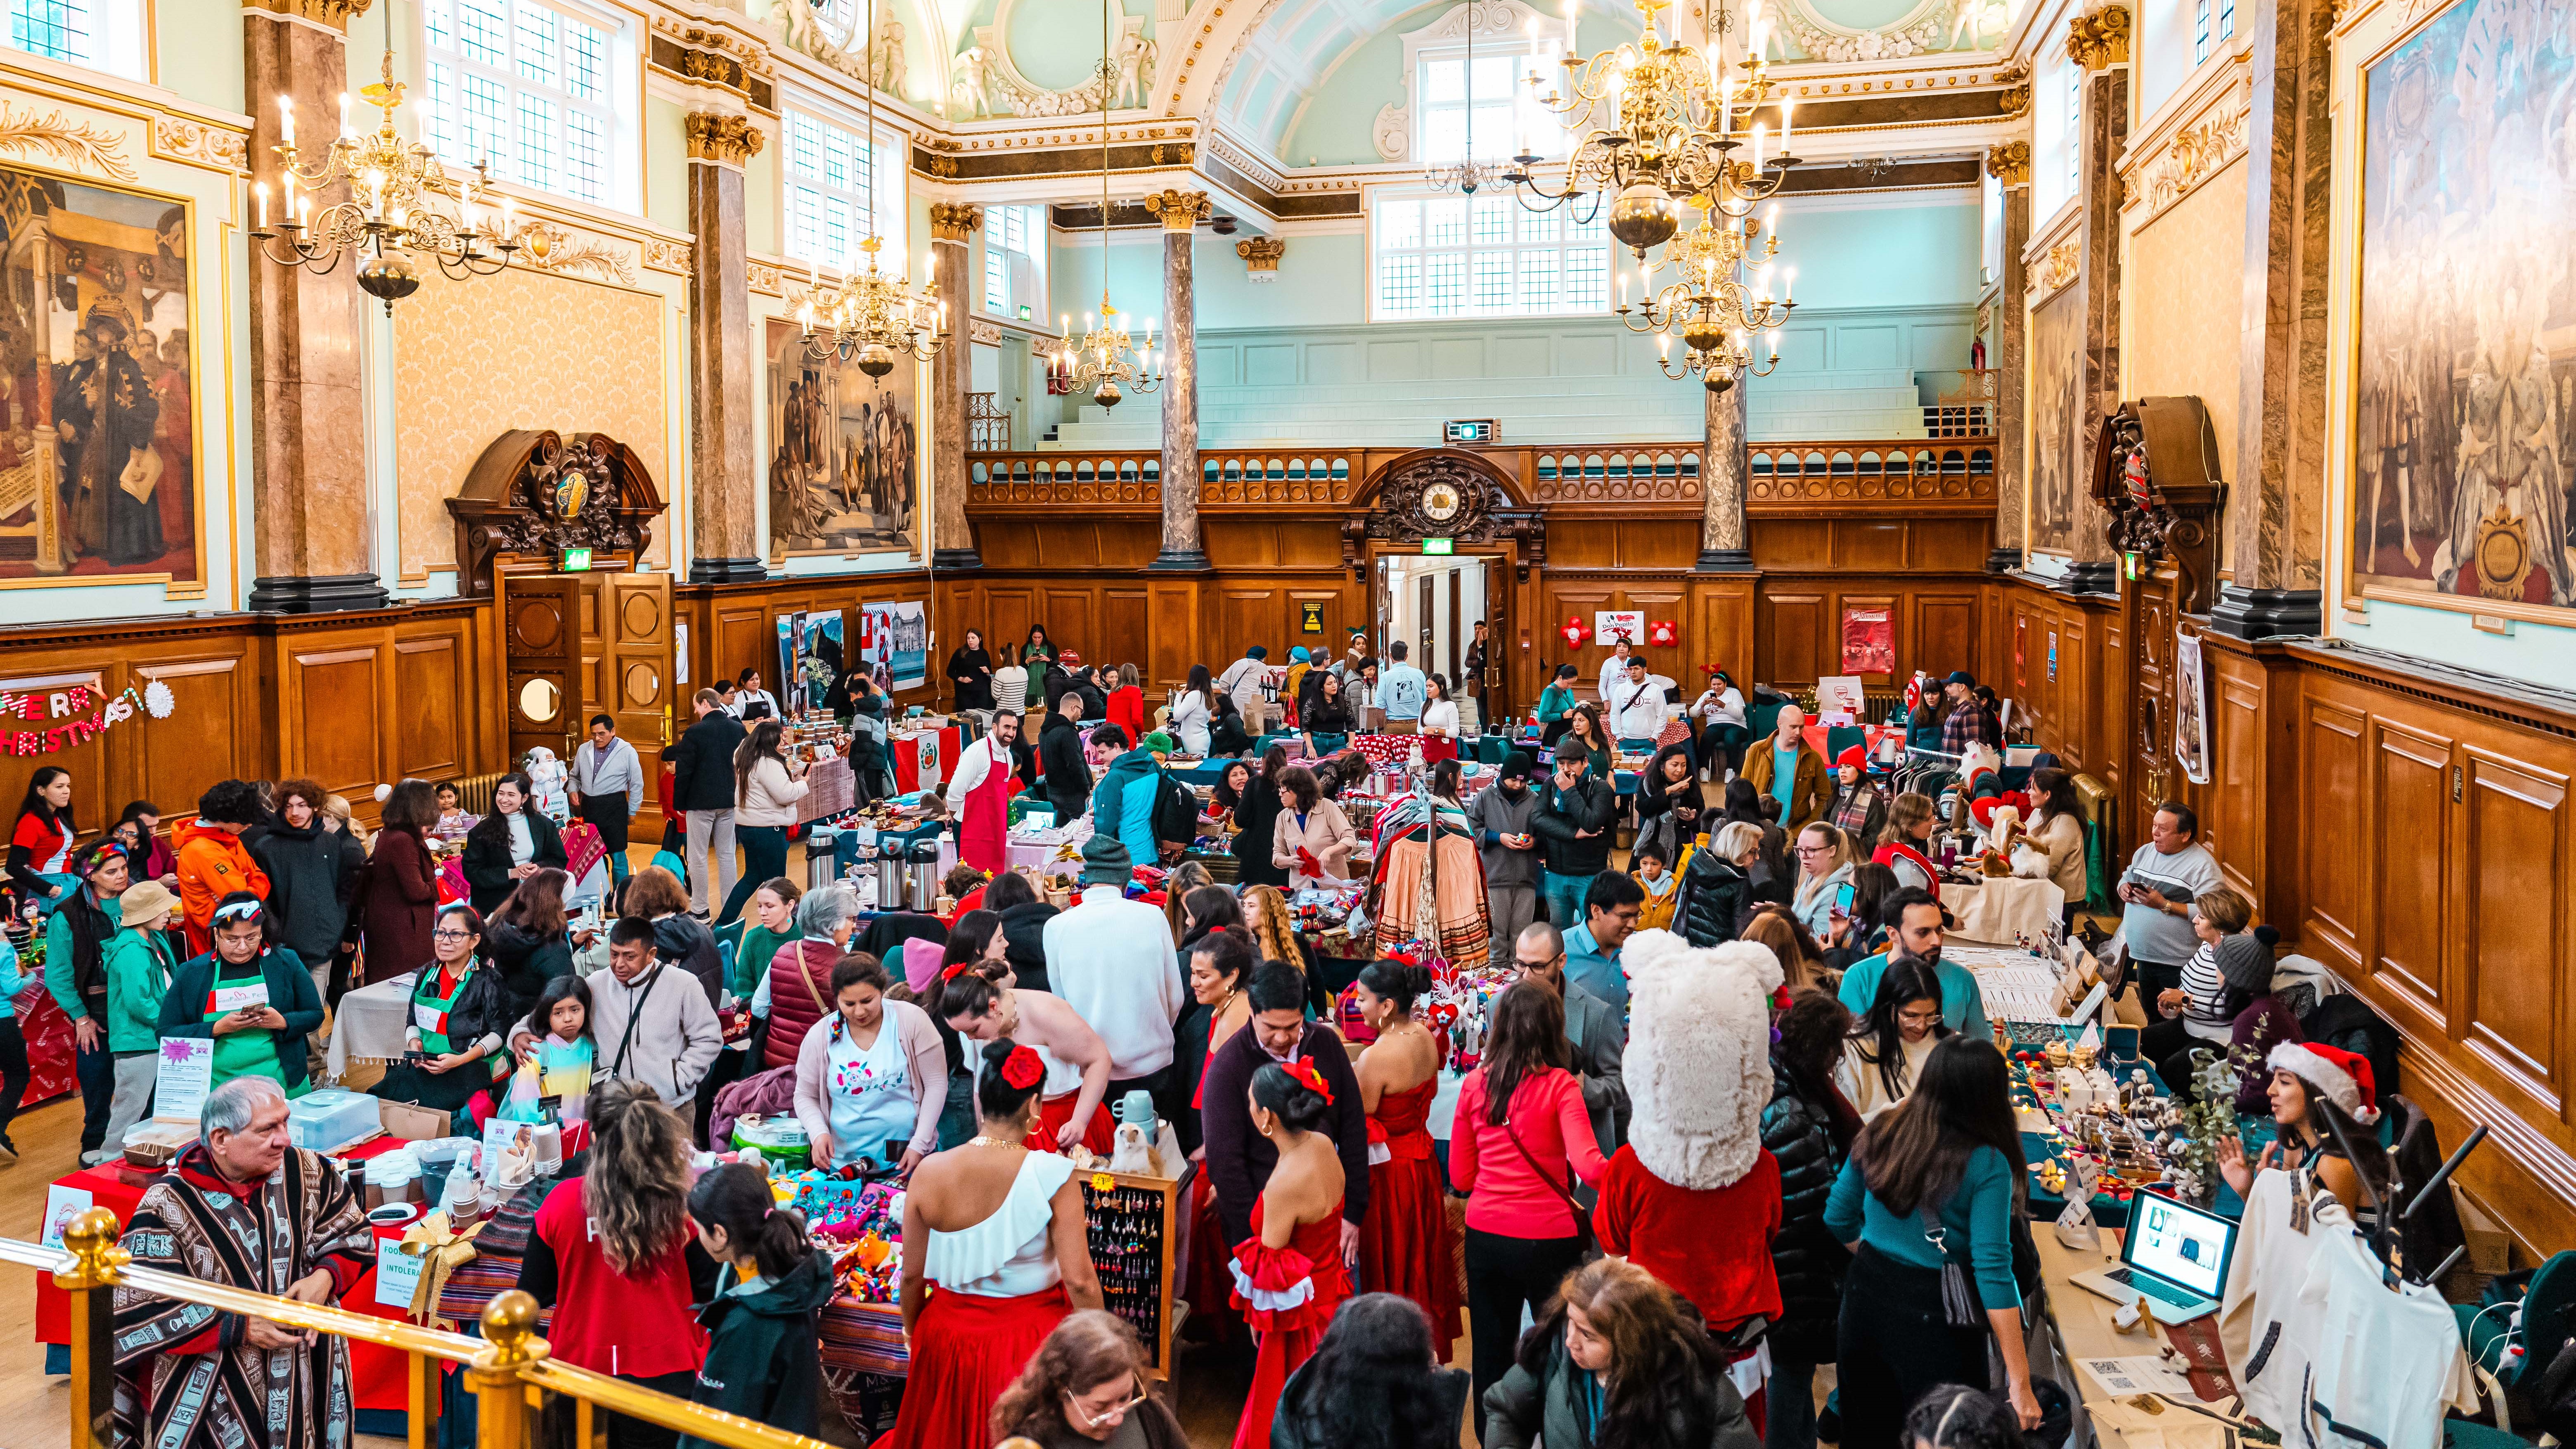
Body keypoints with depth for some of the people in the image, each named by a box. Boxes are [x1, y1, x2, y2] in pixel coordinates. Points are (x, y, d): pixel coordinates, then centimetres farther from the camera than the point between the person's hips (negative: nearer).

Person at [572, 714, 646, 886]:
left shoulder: (627, 752, -4)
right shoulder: (584, 750, 8)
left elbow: (637, 785, 2)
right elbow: (575, 776, 24)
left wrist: (632, 812, 2)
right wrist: (574, 790, 3)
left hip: (614, 808, -5)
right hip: (588, 806, 5)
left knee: (617, 855, -4)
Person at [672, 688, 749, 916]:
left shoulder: (695, 732, -15)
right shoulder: (738, 728, 1)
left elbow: (683, 770, -13)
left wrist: (679, 802, -2)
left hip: (701, 801, -5)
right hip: (729, 800, 5)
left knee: (698, 858, 5)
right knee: (727, 854, 12)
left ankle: (700, 910, 9)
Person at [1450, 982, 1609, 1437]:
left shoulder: (1474, 1084, 0)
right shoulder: (1559, 1085, -12)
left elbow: (1460, 1177, 7)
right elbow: (1587, 1165, -25)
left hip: (1485, 1234, 4)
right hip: (1547, 1237, -4)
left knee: (1491, 1354, 17)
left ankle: (1490, 1438, 29)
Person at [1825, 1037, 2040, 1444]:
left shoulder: (1879, 1134, -2)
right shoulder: (1987, 1165, -18)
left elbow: (1838, 1220, 7)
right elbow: (1993, 1269, -22)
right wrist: (2019, 1382, -19)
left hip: (1866, 1296, 5)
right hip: (1933, 1313, -5)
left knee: (1866, 1431, 20)